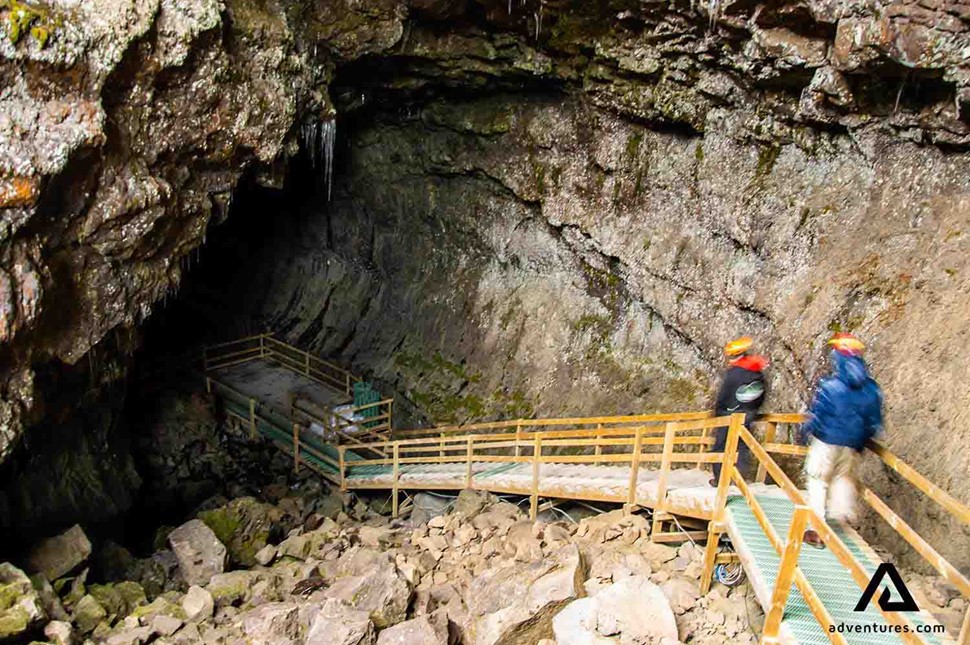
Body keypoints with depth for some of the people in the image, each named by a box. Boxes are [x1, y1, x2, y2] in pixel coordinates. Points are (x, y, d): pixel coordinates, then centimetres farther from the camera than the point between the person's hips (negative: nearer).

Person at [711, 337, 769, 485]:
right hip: (747, 418, 5)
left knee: (721, 446, 6)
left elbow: (722, 397, -13)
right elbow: (761, 396, 9)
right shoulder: (759, 374, 0)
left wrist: (717, 413, 3)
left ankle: (718, 479, 10)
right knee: (742, 447, 13)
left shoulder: (733, 373, -19)